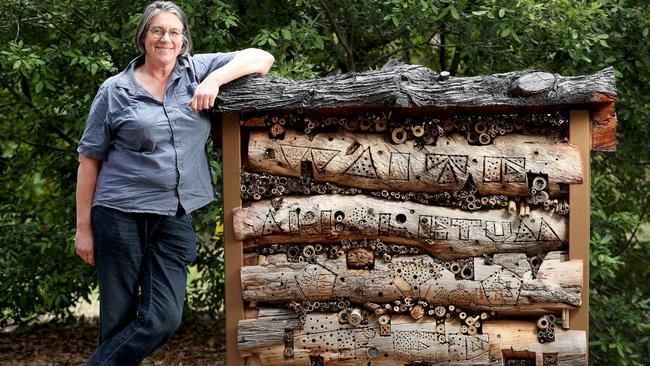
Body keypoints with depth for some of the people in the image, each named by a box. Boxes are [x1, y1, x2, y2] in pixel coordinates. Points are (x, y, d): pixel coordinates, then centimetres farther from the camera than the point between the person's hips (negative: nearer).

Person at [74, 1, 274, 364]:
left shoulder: (197, 70, 7)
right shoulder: (115, 90, 2)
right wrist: (83, 227, 0)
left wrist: (214, 80, -13)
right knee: (118, 319, 2)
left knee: (163, 320, -4)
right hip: (121, 215, -2)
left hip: (176, 218, 2)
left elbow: (262, 58, 3)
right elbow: (90, 159, 3)